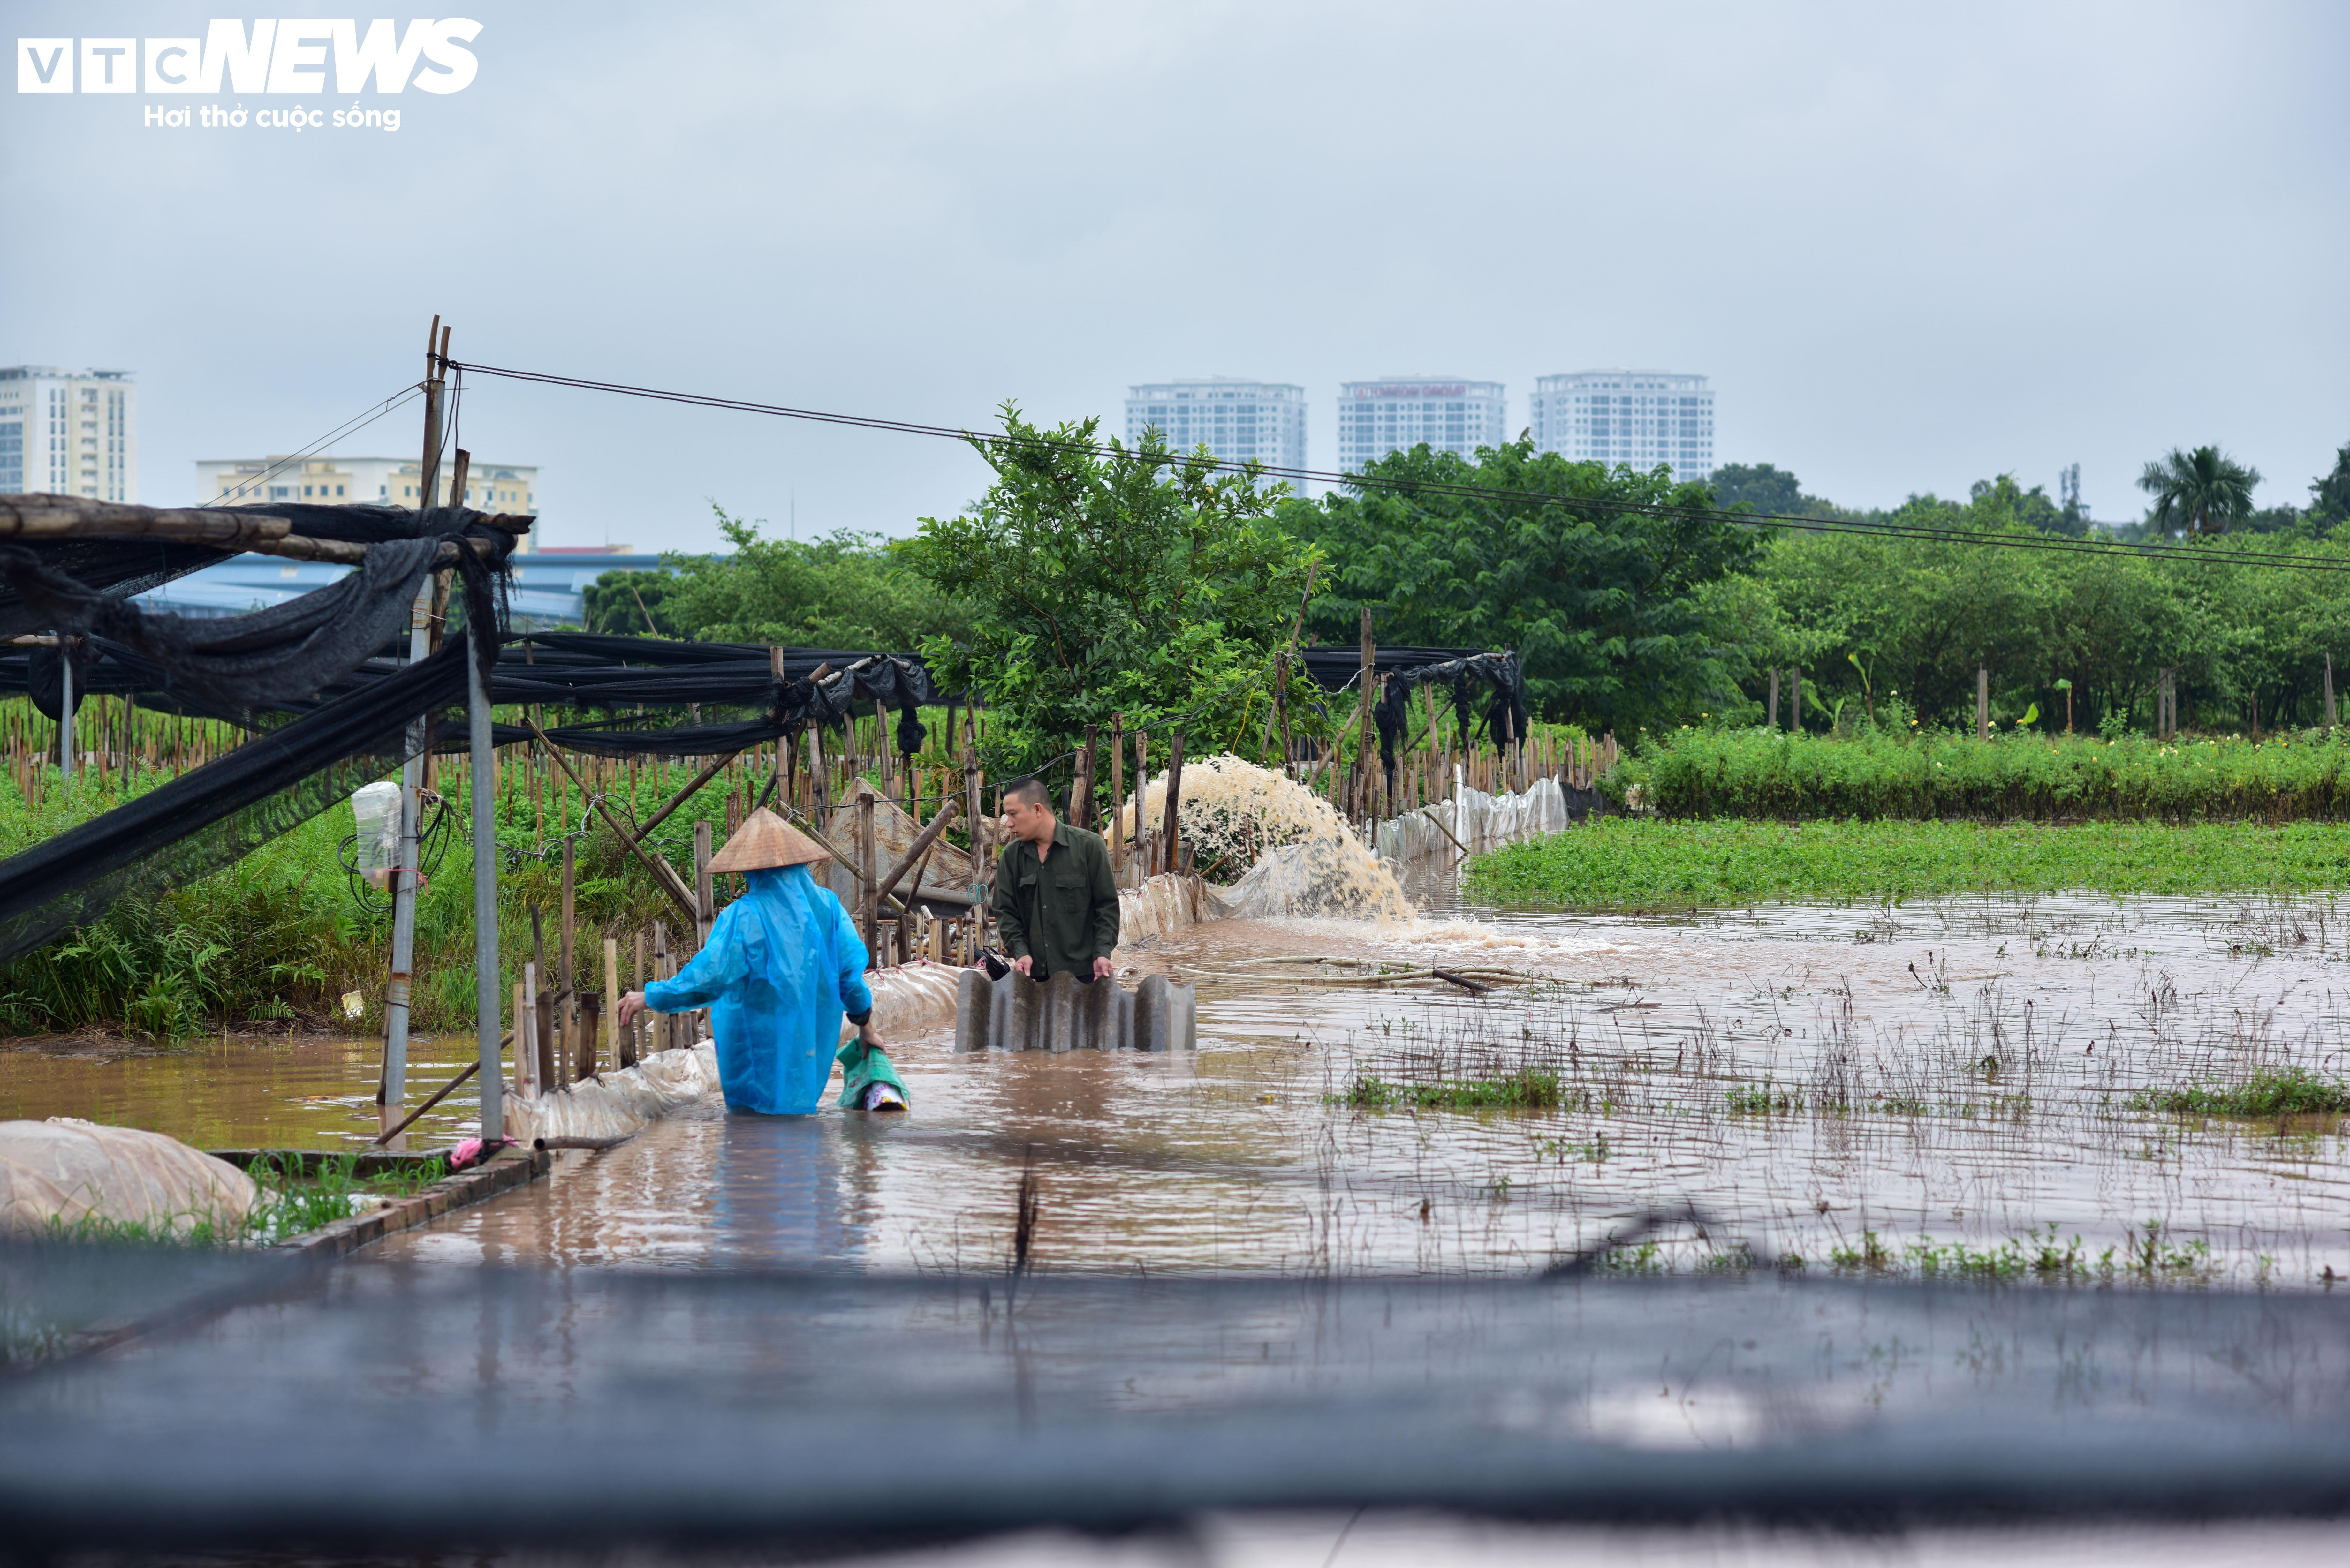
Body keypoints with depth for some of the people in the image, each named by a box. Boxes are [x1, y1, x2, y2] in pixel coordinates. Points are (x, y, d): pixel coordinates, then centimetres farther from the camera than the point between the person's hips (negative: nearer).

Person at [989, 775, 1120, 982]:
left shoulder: (1089, 846, -2)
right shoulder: (1012, 855, 8)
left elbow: (1107, 906, -1)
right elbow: (1005, 911, 9)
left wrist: (1102, 952, -11)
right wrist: (1021, 952, -6)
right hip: (1035, 972, 3)